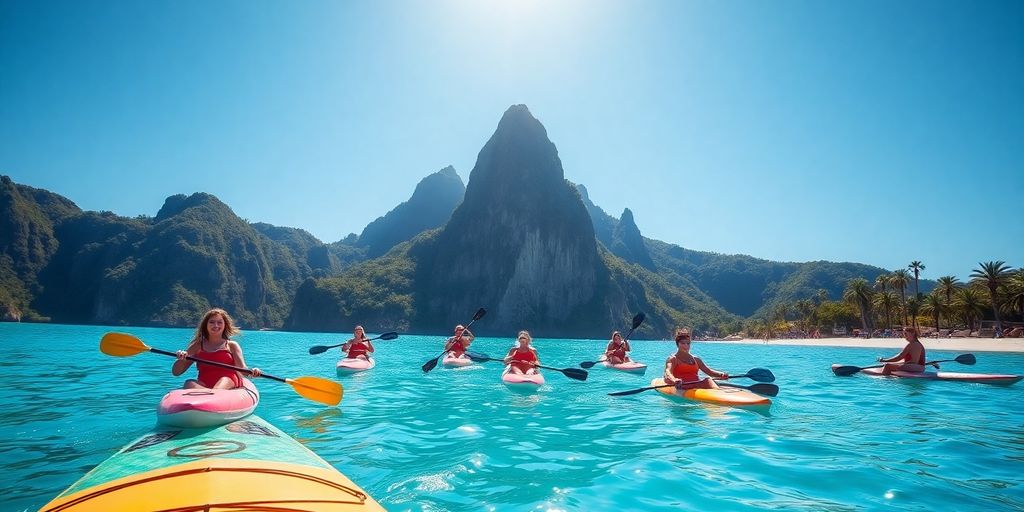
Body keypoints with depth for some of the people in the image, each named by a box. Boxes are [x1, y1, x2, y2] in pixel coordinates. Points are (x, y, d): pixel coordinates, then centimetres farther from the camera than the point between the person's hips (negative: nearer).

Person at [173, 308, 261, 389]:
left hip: (227, 382, -2)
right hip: (204, 384, 2)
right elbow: (176, 372, 18)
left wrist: (251, 371, -22)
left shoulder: (232, 345, 16)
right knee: (189, 383, -33)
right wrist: (182, 358, -6)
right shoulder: (198, 346, 20)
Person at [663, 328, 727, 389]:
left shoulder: (696, 359, 24)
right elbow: (668, 372, -15)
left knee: (708, 380, -27)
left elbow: (708, 371, 16)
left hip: (697, 385, 5)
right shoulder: (673, 359, 5)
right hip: (682, 387, -5)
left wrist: (721, 374, -6)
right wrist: (674, 380, -39)